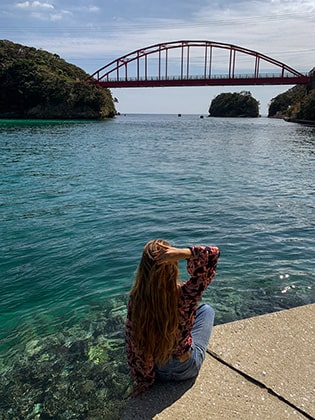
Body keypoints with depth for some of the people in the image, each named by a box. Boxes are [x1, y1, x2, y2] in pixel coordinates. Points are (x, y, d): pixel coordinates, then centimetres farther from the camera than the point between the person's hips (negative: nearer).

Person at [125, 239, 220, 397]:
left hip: (156, 371, 2)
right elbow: (213, 253, -27)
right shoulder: (184, 294, -33)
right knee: (207, 310, 20)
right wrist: (183, 253, -41)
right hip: (186, 370, -2)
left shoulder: (135, 300, -26)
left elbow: (133, 347, -15)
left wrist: (143, 379, 0)